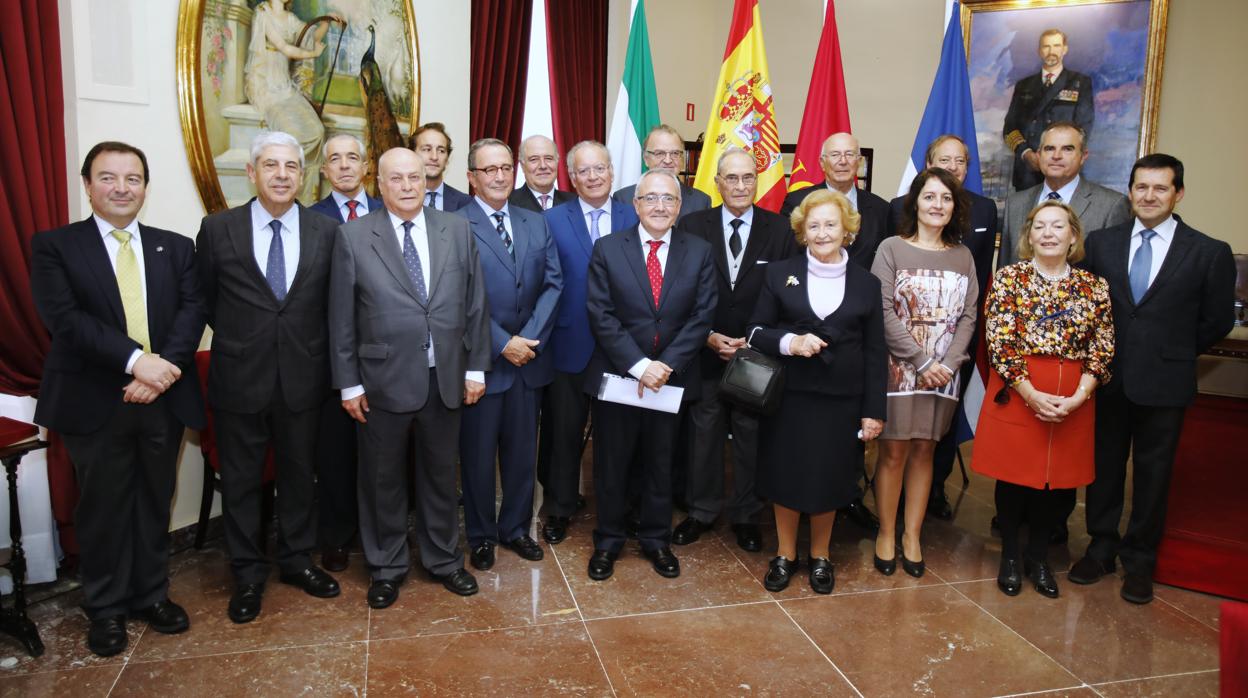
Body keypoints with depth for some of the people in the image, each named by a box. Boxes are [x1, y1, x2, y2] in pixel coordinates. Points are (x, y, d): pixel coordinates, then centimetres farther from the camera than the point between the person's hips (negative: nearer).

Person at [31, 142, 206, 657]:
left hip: (163, 398, 3)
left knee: (155, 503, 14)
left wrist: (164, 367, -19)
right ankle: (106, 608, 28)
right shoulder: (54, 246, 0)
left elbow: (193, 309, -3)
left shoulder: (176, 247, 9)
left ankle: (151, 595, 31)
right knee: (103, 508, 10)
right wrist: (136, 360, -22)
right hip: (95, 402, -2)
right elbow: (64, 318, -13)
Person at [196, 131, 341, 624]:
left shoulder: (326, 232, -2)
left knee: (299, 474, 15)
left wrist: (307, 344, 4)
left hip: (303, 378, 1)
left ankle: (296, 560, 34)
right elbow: (207, 301, 6)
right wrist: (237, 340, 7)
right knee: (240, 481, 11)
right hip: (239, 379, -1)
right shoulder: (217, 230, -4)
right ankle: (248, 574, 28)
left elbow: (329, 302, 6)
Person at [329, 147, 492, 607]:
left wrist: (476, 366, 2)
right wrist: (348, 382, -4)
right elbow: (341, 316, -2)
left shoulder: (457, 229, 2)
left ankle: (443, 559, 35)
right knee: (383, 480, 13)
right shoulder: (353, 236, -3)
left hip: (446, 378, 2)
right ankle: (386, 567, 32)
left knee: (441, 475, 16)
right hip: (384, 380, -1)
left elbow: (474, 302, 4)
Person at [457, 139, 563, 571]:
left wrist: (529, 339, -9)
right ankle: (481, 536, 28)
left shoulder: (536, 224, 10)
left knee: (523, 452, 14)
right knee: (478, 454, 10)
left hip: (529, 359, 5)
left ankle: (515, 528, 32)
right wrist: (502, 344, -15)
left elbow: (553, 284, 3)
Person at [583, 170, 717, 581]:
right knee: (611, 465, 10)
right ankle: (608, 541, 29)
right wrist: (639, 365, -18)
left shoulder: (699, 253, 2)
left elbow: (701, 317, -4)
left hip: (671, 378, 2)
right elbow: (601, 315, -10)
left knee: (660, 463, 15)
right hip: (616, 376, -1)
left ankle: (656, 539, 33)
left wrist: (666, 365, -15)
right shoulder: (608, 250, -3)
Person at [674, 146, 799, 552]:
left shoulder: (779, 231, -1)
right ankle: (702, 511, 27)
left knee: (751, 436, 10)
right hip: (705, 352, 0)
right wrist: (708, 337, -11)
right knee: (704, 433, 10)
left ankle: (746, 515, 27)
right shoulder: (692, 226, -1)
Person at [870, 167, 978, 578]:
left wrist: (948, 363, -10)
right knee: (893, 452, 2)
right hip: (898, 368, -3)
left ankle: (912, 535, 20)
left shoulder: (963, 256, 9)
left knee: (923, 451, 10)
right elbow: (884, 312, -10)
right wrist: (921, 361, -13)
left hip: (943, 372, 3)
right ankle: (886, 532, 16)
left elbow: (968, 316, 5)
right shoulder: (891, 249, -3)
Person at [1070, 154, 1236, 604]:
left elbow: (1217, 321, 3)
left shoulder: (1210, 253, -3)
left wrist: (1174, 353, 5)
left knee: (1152, 474, 10)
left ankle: (1139, 562, 26)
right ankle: (1101, 548, 28)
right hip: (1108, 379, 2)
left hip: (1164, 384, -2)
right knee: (1104, 466, 12)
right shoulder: (1101, 243, 3)